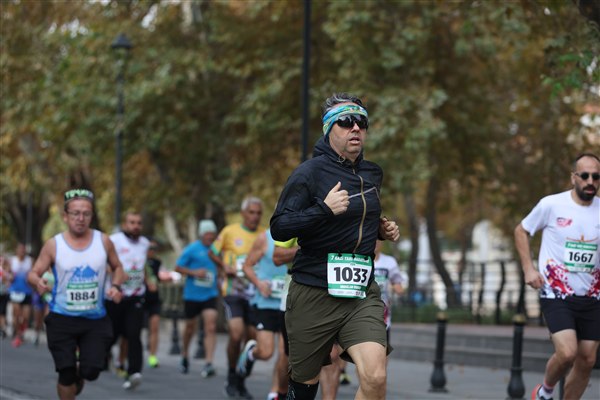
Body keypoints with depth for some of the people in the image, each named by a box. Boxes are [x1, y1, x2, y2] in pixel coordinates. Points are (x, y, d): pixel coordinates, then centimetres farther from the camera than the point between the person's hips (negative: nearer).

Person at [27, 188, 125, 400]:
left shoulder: (103, 241, 1)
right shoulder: (53, 245, -4)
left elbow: (117, 267, 14)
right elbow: (33, 274, -1)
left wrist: (116, 286, -7)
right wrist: (38, 282, -25)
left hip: (95, 319, 1)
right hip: (62, 319, -1)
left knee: (91, 370, -8)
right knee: (66, 372, -4)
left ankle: (78, 378, 29)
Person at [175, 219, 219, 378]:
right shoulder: (192, 249, -5)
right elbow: (177, 268, -2)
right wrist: (194, 272, -15)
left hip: (210, 295, 2)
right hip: (192, 295, -2)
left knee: (211, 327, -14)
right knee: (190, 327, 12)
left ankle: (208, 363, -20)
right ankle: (184, 354, 39)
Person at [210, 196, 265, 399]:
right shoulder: (230, 232, 0)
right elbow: (212, 253, 12)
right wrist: (224, 267, -6)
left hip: (255, 293, 3)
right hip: (233, 291, -3)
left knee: (252, 338, 2)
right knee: (236, 334, -16)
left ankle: (241, 382, 19)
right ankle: (232, 378, 5)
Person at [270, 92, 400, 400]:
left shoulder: (373, 174, 11)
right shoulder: (310, 172, -7)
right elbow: (278, 229, -14)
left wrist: (382, 230, 9)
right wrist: (324, 209, -26)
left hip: (362, 292, 4)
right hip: (314, 292, -3)